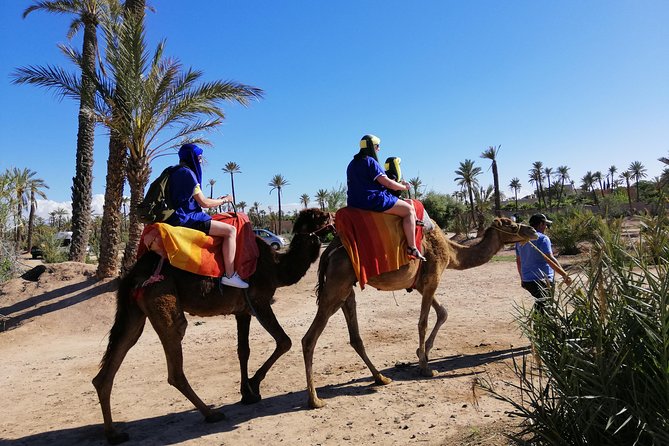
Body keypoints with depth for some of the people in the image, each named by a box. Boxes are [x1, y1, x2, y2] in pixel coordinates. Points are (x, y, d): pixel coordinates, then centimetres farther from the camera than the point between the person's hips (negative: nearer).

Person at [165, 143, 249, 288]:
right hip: (187, 219, -11)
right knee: (230, 230, -16)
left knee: (227, 227, 23)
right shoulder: (186, 172, -11)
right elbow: (204, 202, -13)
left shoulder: (177, 172, 19)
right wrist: (224, 200, 1)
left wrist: (218, 199, 19)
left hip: (184, 217, 11)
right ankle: (229, 275, -18)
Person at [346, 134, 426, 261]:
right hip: (373, 200, -10)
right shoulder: (370, 161, -10)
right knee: (409, 209, -3)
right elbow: (387, 183, -12)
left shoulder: (352, 164, 17)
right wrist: (404, 187, 5)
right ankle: (412, 248, -9)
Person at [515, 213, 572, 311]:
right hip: (542, 280, -7)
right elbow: (550, 259, -20)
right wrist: (564, 275, -20)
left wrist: (522, 278, 26)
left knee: (538, 305, 17)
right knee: (544, 309, -2)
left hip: (526, 280, 7)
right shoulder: (542, 238, -12)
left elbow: (518, 261, 17)